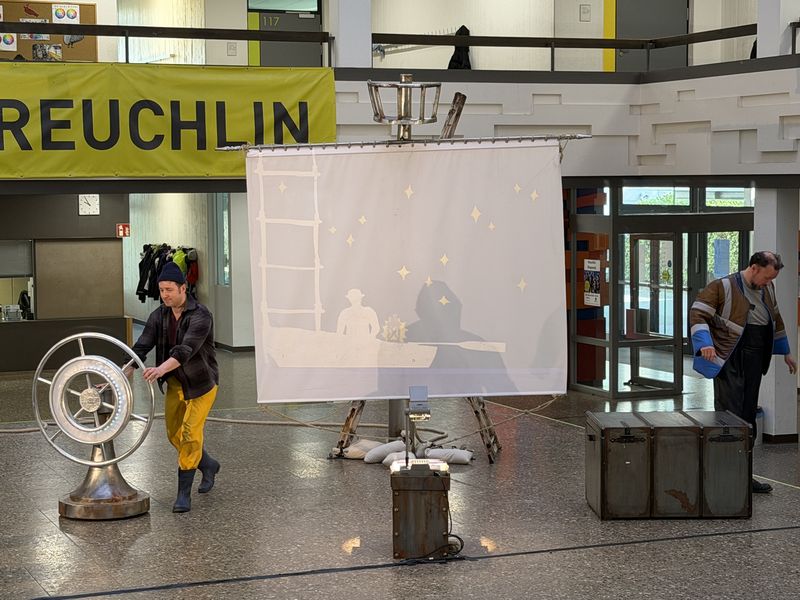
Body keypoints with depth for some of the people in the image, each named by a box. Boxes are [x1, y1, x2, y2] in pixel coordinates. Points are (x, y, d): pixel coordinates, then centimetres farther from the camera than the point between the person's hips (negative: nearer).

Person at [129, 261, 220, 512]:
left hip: (201, 383, -6)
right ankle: (209, 466, 38)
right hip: (175, 383, 6)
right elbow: (141, 348, -10)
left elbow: (186, 349, -38)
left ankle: (184, 494, -4)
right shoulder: (159, 316, -4)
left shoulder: (201, 316, -23)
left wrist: (161, 369, -54)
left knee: (190, 434, -13)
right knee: (175, 435, 12)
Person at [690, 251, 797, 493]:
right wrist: (704, 344, -28)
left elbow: (776, 320, 27)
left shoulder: (767, 289, 13)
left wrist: (785, 352, 31)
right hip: (730, 362, -7)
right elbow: (697, 313, -14)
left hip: (754, 364, 7)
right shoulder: (723, 287, -10)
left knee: (748, 418, 10)